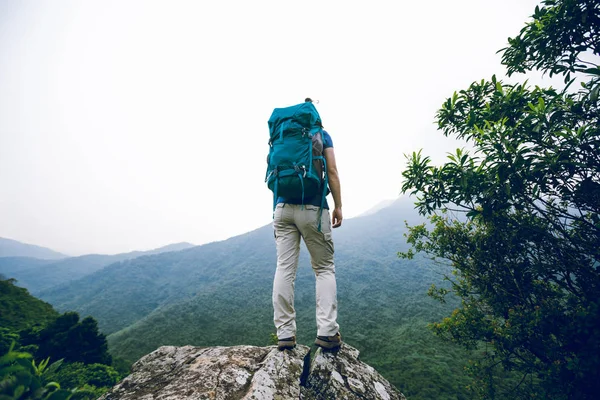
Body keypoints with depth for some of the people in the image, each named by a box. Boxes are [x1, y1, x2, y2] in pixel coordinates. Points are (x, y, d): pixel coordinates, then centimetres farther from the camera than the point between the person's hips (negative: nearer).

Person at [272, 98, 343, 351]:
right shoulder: (321, 135, 9)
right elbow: (332, 172, -1)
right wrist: (338, 205, 2)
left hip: (283, 207, 3)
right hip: (313, 207, -3)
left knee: (285, 268, 1)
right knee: (324, 268, 5)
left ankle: (285, 334, 2)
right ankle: (327, 332, -2)